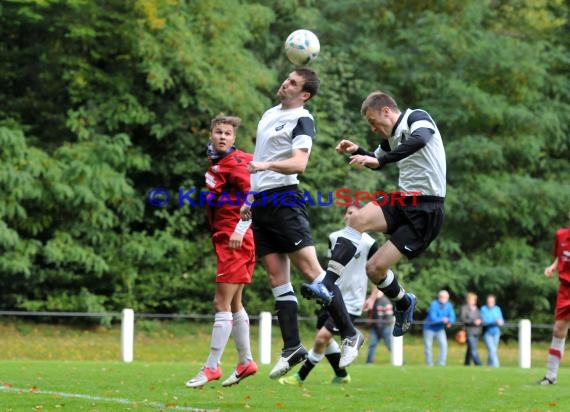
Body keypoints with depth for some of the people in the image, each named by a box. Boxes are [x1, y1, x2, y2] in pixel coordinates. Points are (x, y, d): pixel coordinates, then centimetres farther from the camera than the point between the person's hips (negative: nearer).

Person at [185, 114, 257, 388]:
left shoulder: (234, 163, -12)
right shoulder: (216, 163, 13)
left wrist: (240, 230, -21)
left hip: (234, 241, -10)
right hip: (224, 240, 10)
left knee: (222, 303, -8)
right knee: (233, 304, 15)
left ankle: (212, 367, -6)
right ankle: (246, 362, 23)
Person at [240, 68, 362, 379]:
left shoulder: (301, 120, -7)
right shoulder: (270, 113, 18)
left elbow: (299, 163, -22)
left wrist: (266, 166, -36)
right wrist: (251, 196, 25)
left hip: (284, 200, -8)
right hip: (262, 202, 8)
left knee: (309, 269, -12)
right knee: (276, 276, 3)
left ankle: (349, 334, -5)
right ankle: (292, 348, 2)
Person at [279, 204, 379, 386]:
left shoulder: (369, 243, -14)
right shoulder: (334, 238, 2)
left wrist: (372, 298, -11)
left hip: (351, 302, -7)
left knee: (322, 337, -14)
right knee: (323, 338, 15)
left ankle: (300, 377, -1)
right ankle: (341, 375, 32)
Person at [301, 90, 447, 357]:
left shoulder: (417, 118, -8)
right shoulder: (391, 136, 17)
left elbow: (419, 140, -32)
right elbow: (377, 161, 38)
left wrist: (379, 159, -40)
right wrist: (357, 152, 16)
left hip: (425, 210, -7)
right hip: (404, 200, 7)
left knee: (376, 267, -13)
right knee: (358, 218, -20)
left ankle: (403, 303, 14)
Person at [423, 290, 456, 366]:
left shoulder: (449, 306, -5)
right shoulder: (434, 304, -22)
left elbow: (452, 317, -12)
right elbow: (433, 318, -30)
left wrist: (450, 322, -34)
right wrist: (442, 320, -41)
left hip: (440, 329, 3)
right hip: (429, 328, -3)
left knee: (444, 344, -15)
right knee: (428, 346, 1)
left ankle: (441, 363, -12)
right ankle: (429, 363, 15)